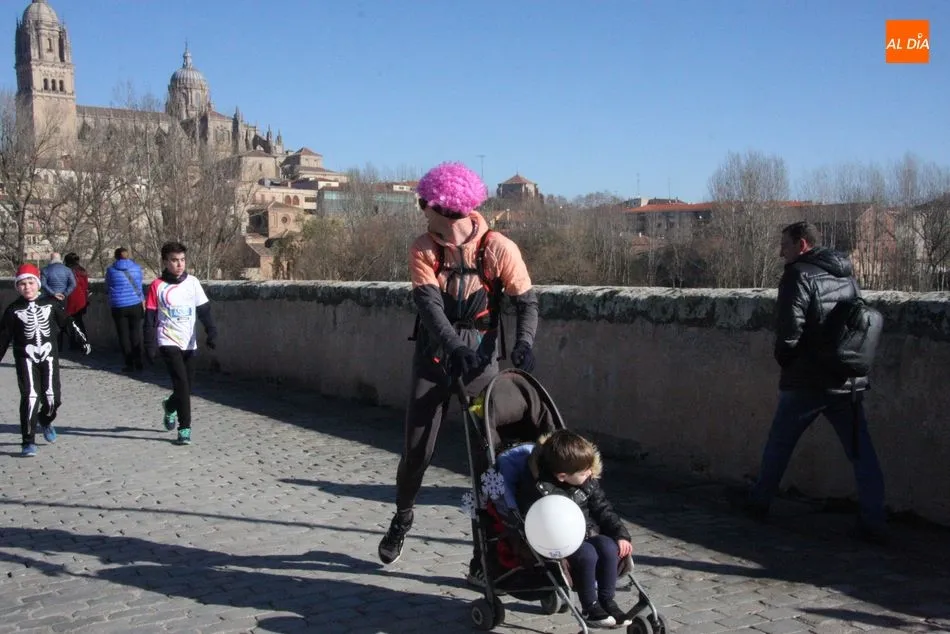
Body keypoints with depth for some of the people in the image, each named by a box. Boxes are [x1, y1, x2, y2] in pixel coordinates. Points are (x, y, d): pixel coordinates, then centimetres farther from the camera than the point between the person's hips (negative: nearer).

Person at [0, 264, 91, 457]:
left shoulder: (51, 303, 3)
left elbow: (67, 323, 12)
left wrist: (82, 340, 10)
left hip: (49, 354, 1)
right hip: (26, 357, -1)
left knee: (52, 397, -2)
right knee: (30, 397, -12)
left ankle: (45, 421, 35)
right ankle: (28, 442, -3)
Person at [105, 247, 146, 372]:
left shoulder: (111, 270, -4)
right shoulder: (136, 268, -1)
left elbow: (107, 288, 8)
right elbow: (139, 286, 8)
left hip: (118, 307, -1)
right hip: (135, 305, 1)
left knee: (124, 335, 6)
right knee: (136, 333, 10)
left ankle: (129, 364, 5)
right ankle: (138, 362, 9)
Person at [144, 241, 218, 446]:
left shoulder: (192, 282, 4)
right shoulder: (157, 286, -4)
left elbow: (204, 310, 4)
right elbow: (150, 318, -2)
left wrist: (211, 332, -10)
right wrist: (150, 346, -7)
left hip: (189, 343, 4)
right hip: (168, 342, -4)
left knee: (187, 385, 9)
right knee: (181, 383, -14)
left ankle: (170, 406, 41)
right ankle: (184, 428, -6)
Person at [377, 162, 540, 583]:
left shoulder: (498, 249, -12)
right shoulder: (423, 250, -8)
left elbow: (527, 301, -9)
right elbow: (429, 305, -20)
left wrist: (523, 342, -29)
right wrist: (455, 347, -37)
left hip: (480, 353, -1)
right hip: (434, 353, 1)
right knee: (417, 450, 5)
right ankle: (402, 519, 35)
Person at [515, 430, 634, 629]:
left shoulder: (588, 481, 0)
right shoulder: (539, 487, -20)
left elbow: (603, 508, 10)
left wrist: (621, 534, -2)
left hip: (586, 534, 6)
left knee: (609, 547, -21)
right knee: (587, 554, -30)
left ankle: (607, 600, -5)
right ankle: (589, 607, -13)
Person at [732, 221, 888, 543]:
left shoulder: (799, 276, -10)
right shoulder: (847, 276, 13)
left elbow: (788, 331, -18)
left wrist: (784, 360, -1)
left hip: (807, 382, -6)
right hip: (850, 381, 6)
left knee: (779, 442, 12)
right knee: (861, 451, 5)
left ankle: (759, 500, 27)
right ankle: (873, 522, 3)